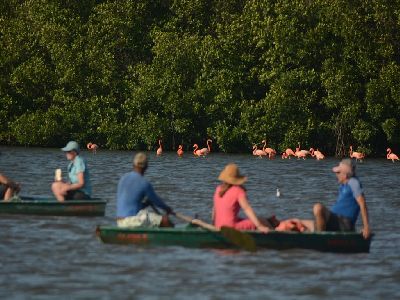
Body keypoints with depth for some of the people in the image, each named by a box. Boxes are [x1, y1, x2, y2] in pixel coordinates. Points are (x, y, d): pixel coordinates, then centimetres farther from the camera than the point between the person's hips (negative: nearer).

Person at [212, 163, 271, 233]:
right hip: (231, 226, -8)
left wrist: (214, 224, 27)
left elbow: (214, 208, 14)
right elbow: (247, 209, -18)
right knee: (264, 223, -2)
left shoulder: (218, 189, 5)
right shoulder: (238, 191, -12)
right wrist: (259, 226, -20)